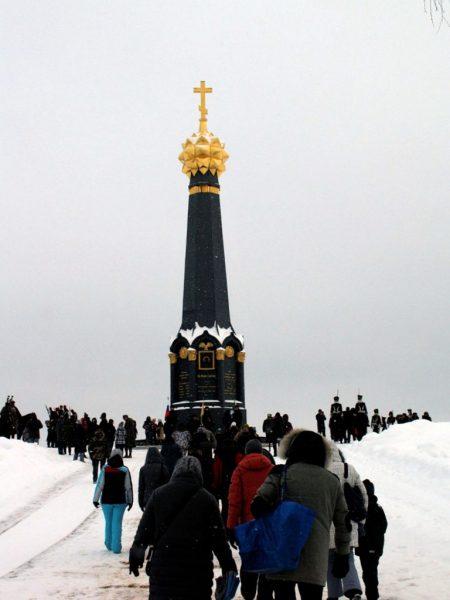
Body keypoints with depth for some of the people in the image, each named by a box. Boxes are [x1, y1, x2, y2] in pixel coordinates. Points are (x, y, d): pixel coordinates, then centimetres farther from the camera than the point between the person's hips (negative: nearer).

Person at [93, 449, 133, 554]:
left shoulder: (105, 469, -7)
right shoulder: (124, 470, -6)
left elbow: (99, 485, -7)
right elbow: (129, 487, -2)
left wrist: (96, 499, 1)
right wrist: (130, 501, 7)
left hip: (106, 501, 1)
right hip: (120, 501, -1)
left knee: (108, 522, 15)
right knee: (117, 523, 4)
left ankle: (109, 544, 26)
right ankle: (116, 547, 1)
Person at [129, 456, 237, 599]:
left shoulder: (158, 494, 1)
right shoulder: (207, 499, -4)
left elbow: (144, 529, 3)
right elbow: (219, 537, -4)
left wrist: (135, 555, 15)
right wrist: (229, 566, 6)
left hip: (162, 567, 1)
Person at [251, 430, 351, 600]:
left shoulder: (281, 474, -1)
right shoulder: (332, 481, 10)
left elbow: (258, 506, -10)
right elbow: (343, 523, 14)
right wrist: (343, 555, 23)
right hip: (316, 560, 2)